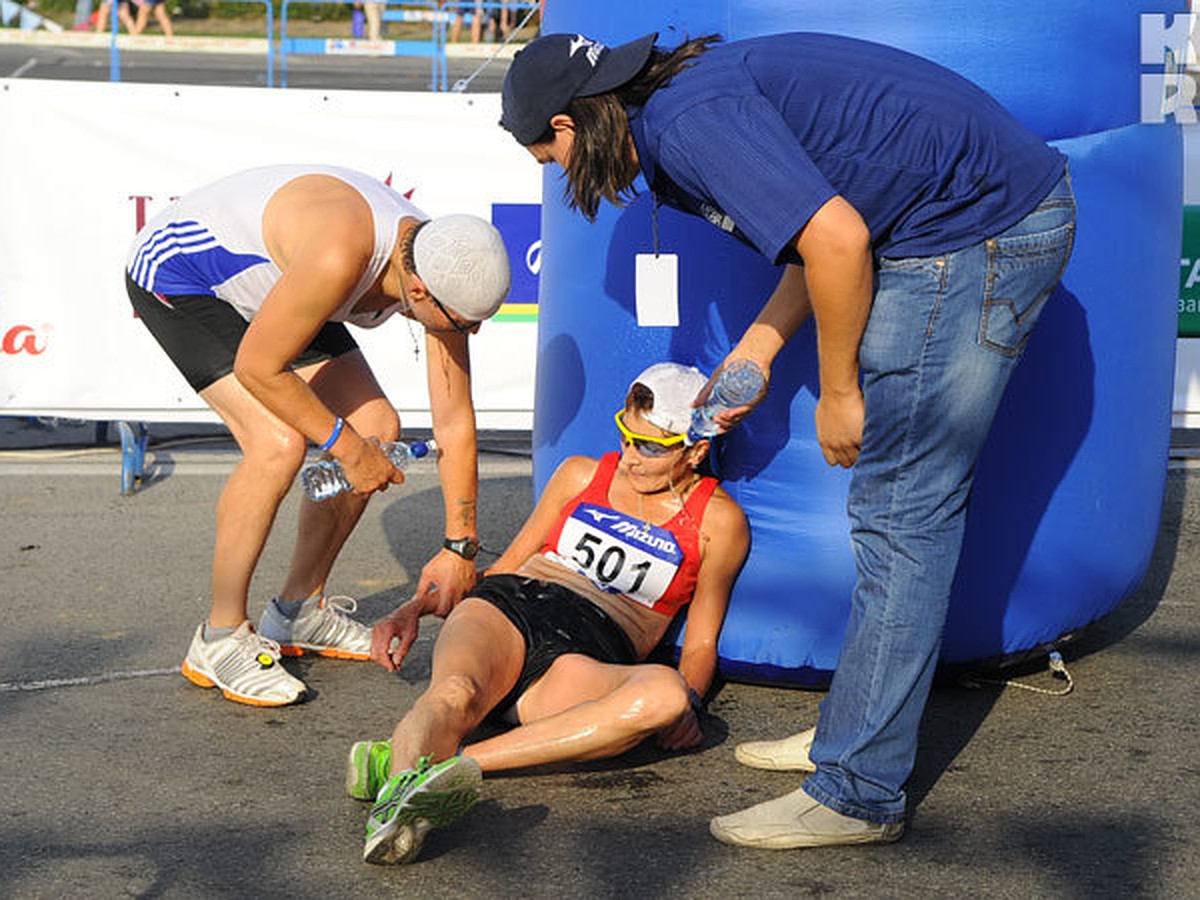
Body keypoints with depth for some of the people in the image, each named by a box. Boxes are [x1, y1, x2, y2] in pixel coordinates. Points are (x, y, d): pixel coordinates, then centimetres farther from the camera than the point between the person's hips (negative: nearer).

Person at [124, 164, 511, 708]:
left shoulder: (443, 274, -17)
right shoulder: (338, 258, -40)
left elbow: (454, 423, -8)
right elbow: (256, 367, -29)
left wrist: (460, 546, -7)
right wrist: (345, 446, -21)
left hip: (268, 280, 8)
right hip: (175, 272, -8)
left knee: (377, 430, 1)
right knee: (279, 443, -25)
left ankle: (299, 612, 16)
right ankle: (220, 639, -10)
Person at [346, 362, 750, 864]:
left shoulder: (718, 520, 16)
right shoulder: (582, 475, 25)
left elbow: (700, 644, 15)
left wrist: (686, 699, -8)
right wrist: (416, 607, 14)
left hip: (586, 659, -2)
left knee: (664, 695, -39)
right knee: (453, 693, -35)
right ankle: (395, 806, -66)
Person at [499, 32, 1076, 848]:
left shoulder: (689, 123, -17)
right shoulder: (699, 93, 15)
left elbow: (837, 241, -24)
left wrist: (838, 392, -11)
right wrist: (753, 353, 23)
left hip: (978, 230, -11)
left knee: (901, 509, -8)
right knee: (910, 497, 15)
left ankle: (857, 794, -4)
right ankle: (861, 728, 25)